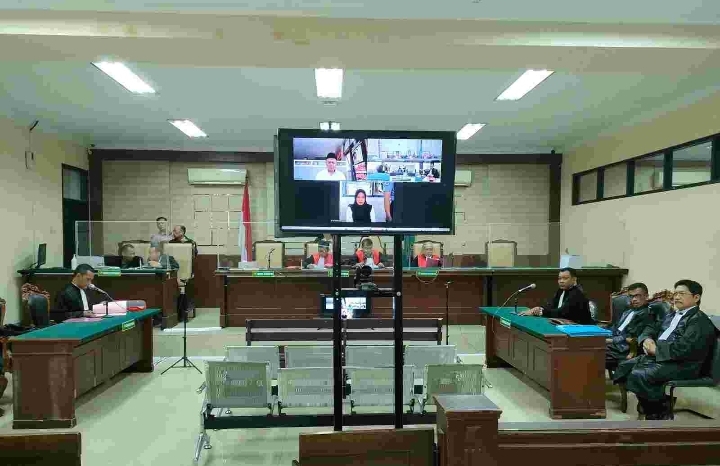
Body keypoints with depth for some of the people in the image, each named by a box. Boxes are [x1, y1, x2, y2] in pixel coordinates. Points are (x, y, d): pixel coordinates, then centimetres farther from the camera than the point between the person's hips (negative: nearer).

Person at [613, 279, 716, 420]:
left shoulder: (700, 320, -10)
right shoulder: (672, 315, 19)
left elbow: (685, 347, -24)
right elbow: (652, 328, 22)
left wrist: (656, 349, -19)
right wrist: (647, 339, -1)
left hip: (681, 365, -9)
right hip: (658, 356, 9)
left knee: (638, 375, -26)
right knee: (625, 366, -3)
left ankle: (661, 411, -3)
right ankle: (652, 406, 7)